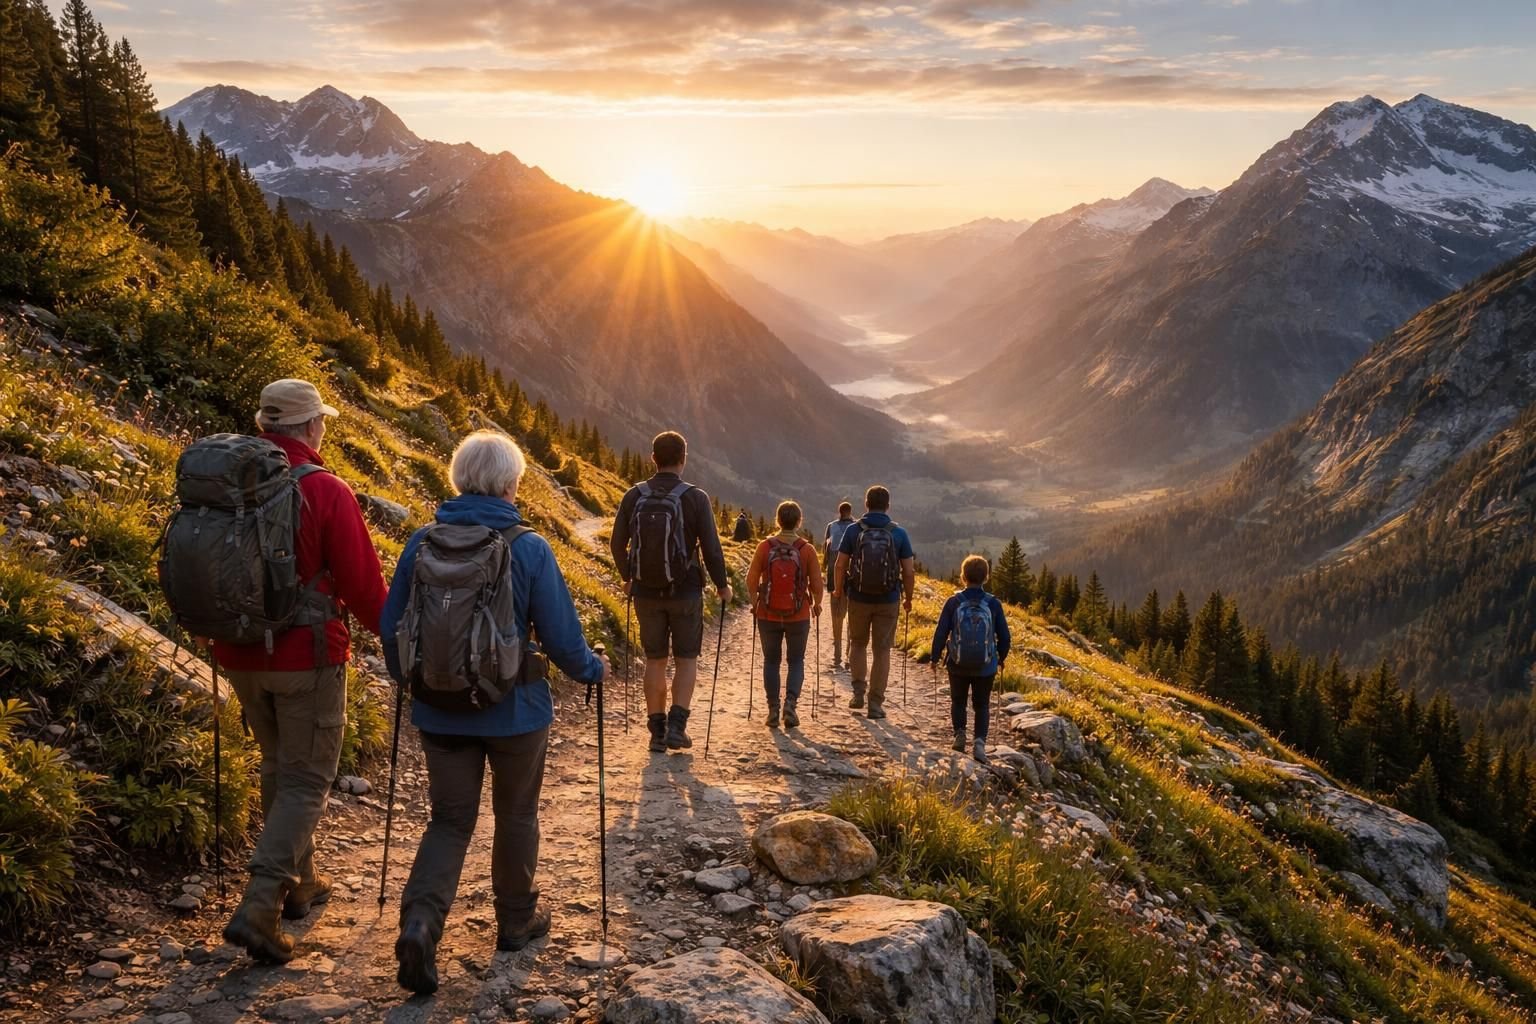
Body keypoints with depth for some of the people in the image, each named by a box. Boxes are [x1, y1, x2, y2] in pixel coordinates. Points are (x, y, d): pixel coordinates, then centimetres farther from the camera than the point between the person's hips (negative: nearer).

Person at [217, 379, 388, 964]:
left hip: (241, 654, 6)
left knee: (278, 767, 22)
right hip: (307, 657, -6)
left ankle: (298, 882, 34)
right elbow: (362, 582, -14)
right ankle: (260, 905, -9)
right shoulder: (325, 492, -16)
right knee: (306, 780, 3)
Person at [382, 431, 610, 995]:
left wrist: (406, 677, 23)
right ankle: (516, 920, 33)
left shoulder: (422, 543, -5)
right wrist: (591, 669, 10)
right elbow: (561, 634, -11)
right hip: (515, 711, -2)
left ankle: (419, 922, -8)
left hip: (441, 711, 2)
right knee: (515, 816, 18)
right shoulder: (530, 548, -14)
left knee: (449, 820, 12)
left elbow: (392, 627, 3)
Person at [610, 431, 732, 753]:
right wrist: (722, 585, 5)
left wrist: (628, 578, 20)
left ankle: (657, 731, 15)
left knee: (655, 660, 13)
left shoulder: (635, 496, -3)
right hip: (685, 591, -2)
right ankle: (676, 726, -1)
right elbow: (711, 548, -11)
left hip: (646, 591, 3)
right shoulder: (695, 498, -11)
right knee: (687, 659, 11)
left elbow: (617, 543, 3)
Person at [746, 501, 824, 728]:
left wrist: (755, 602, 13)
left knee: (771, 661, 14)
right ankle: (791, 702, -5)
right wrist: (816, 604, 14)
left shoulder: (765, 547, -7)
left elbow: (751, 579, -4)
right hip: (799, 616, 0)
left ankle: (773, 710, 12)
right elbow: (816, 584, -6)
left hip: (768, 615, 1)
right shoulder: (807, 549, -8)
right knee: (796, 661, 14)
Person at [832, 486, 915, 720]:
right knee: (882, 650, 9)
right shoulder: (899, 534, -4)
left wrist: (838, 591, 12)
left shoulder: (853, 531, -5)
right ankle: (876, 704, 9)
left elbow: (840, 565, -5)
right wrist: (908, 598, 11)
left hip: (858, 598, 0)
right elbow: (909, 571, -3)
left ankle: (858, 692, 13)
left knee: (858, 644, 22)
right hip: (888, 601, 0)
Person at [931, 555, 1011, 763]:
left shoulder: (953, 603, -10)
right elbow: (1004, 637, 0)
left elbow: (941, 633, -6)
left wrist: (935, 658, 8)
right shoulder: (994, 604, -7)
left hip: (958, 665, 0)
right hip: (986, 667, 0)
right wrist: (1001, 659, 18)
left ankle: (959, 732, 2)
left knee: (958, 701, 21)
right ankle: (980, 741, -5)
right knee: (982, 705, 14)